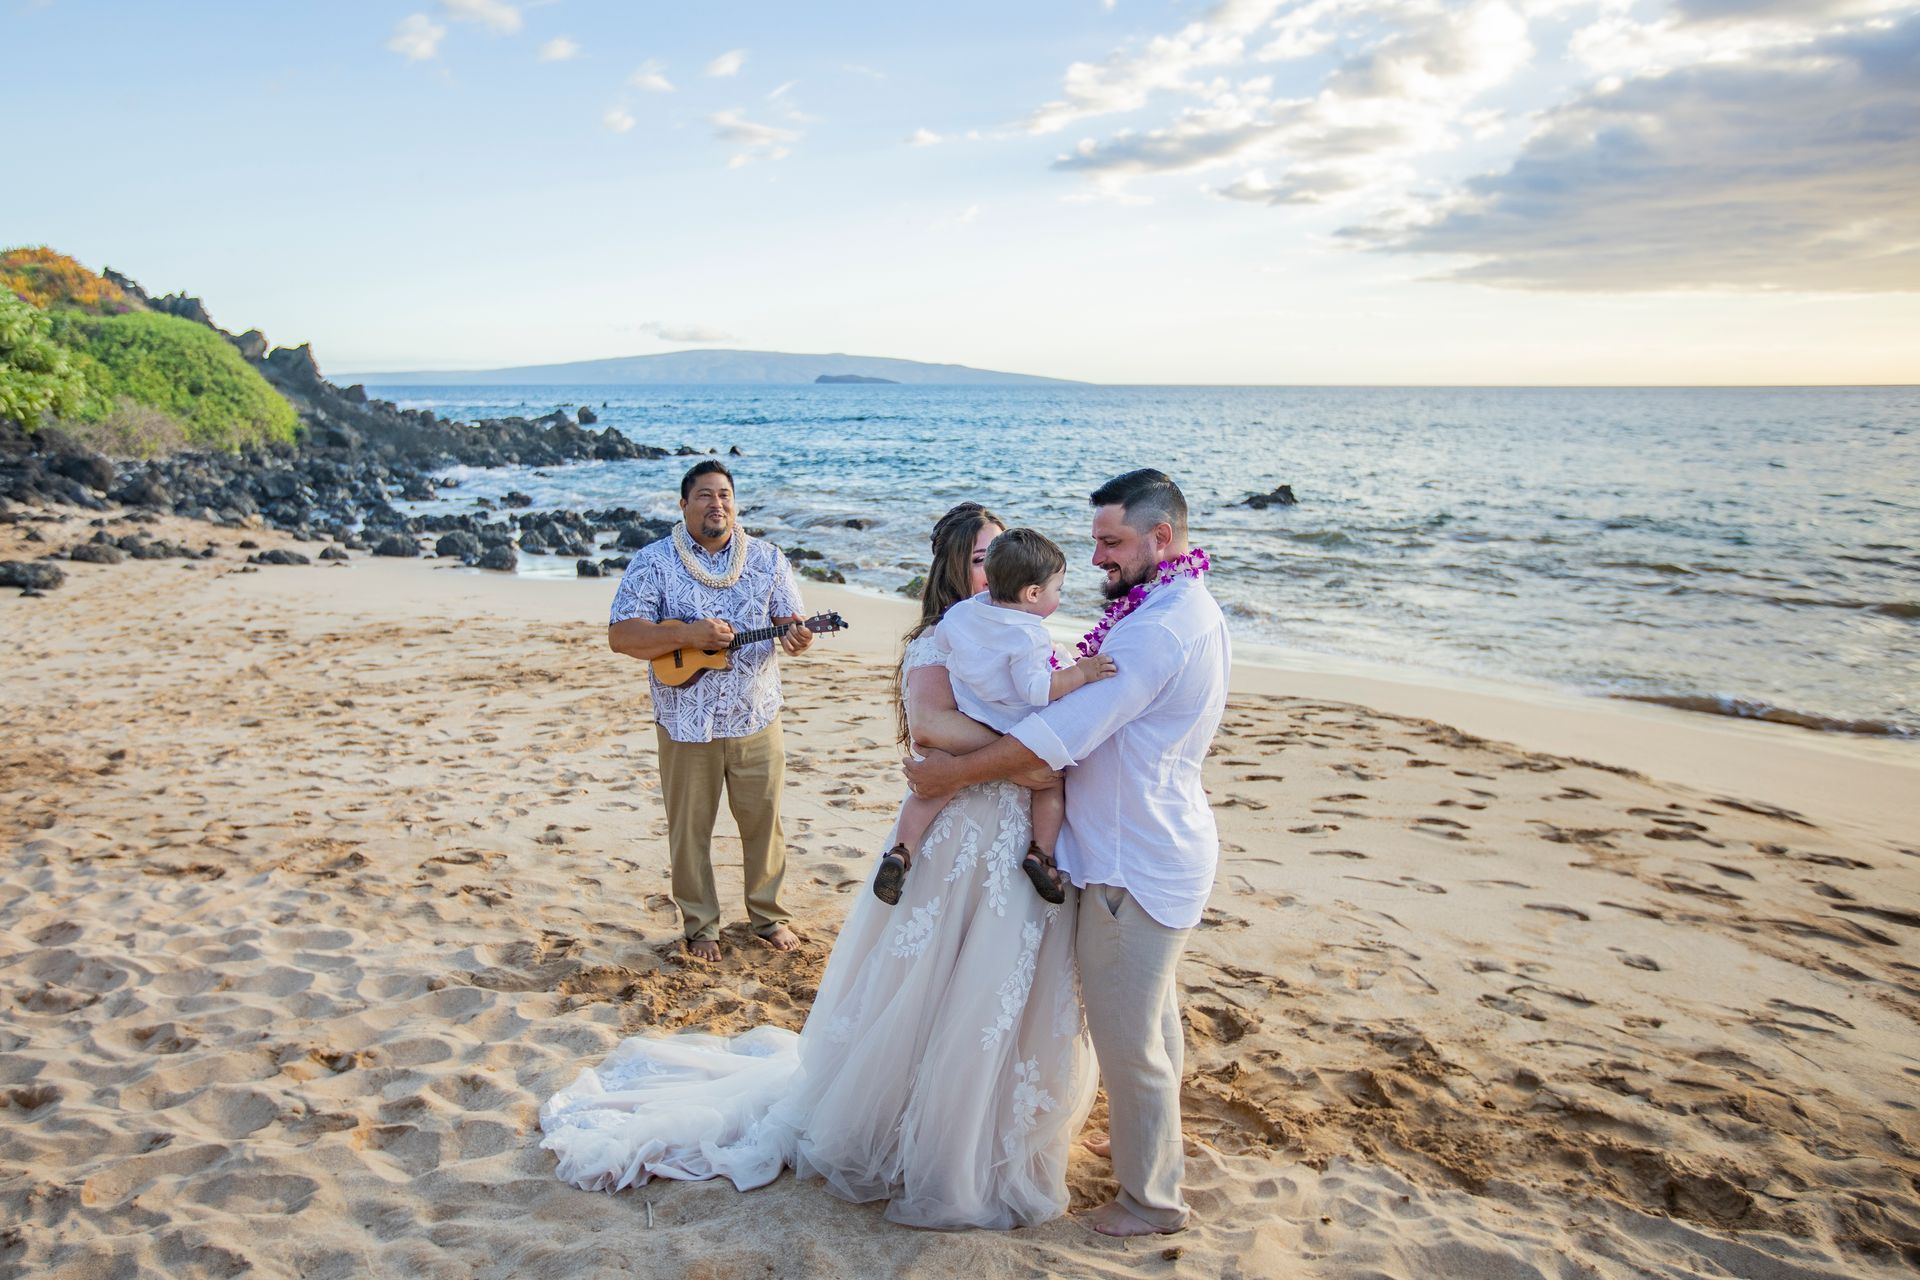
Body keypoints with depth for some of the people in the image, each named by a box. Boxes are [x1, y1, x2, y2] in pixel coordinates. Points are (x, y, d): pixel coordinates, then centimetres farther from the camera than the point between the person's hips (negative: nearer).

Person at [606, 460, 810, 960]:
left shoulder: (767, 558, 4)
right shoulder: (653, 562, -4)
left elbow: (791, 619, 4)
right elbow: (620, 636, -10)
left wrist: (795, 637, -21)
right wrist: (687, 634, -23)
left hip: (757, 718, 2)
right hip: (686, 724, -2)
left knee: (763, 820, 10)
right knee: (690, 828, 8)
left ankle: (769, 915, 29)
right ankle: (700, 925, 25)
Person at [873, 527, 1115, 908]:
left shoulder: (963, 610, 1)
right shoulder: (1027, 637, -19)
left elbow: (941, 636, 19)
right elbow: (1035, 689, -25)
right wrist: (1080, 673, -24)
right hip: (1013, 744, -4)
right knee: (1052, 782, 16)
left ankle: (901, 851, 3)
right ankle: (1041, 853, 4)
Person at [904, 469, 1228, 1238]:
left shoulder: (1155, 630, -26)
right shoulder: (1191, 610, 8)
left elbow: (1061, 735, -27)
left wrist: (954, 773, -20)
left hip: (1136, 865, -11)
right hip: (1166, 848, 11)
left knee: (1126, 1034, 5)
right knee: (1151, 1014, 25)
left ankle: (1152, 1198, 23)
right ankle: (1151, 1145, 45)